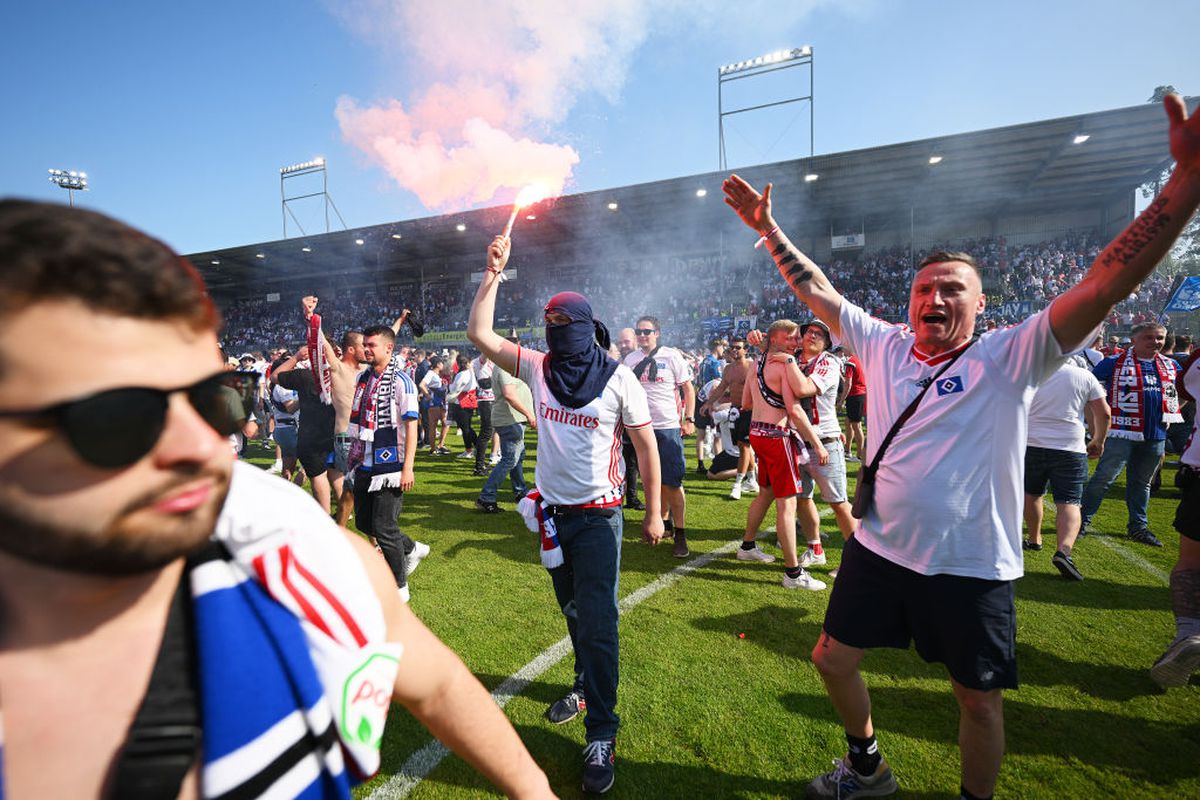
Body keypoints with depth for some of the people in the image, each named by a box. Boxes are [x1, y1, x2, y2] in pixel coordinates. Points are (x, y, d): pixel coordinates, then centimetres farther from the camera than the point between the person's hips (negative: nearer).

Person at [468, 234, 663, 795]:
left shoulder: (619, 379, -10)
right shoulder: (539, 367, 0)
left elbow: (646, 446, -5)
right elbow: (480, 334, -4)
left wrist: (653, 514, -4)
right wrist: (493, 272, -9)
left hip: (598, 515, -4)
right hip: (552, 511, 5)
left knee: (598, 619, -4)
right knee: (572, 610, 20)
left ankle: (601, 735, 9)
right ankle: (587, 685, 44)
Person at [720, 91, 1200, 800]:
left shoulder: (1011, 358, -10)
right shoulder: (884, 346, 0)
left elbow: (1108, 283, -20)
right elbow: (819, 292, 4)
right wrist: (768, 227, 4)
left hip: (972, 567, -3)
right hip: (879, 550, 4)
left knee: (980, 699, 13)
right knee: (834, 659, 16)